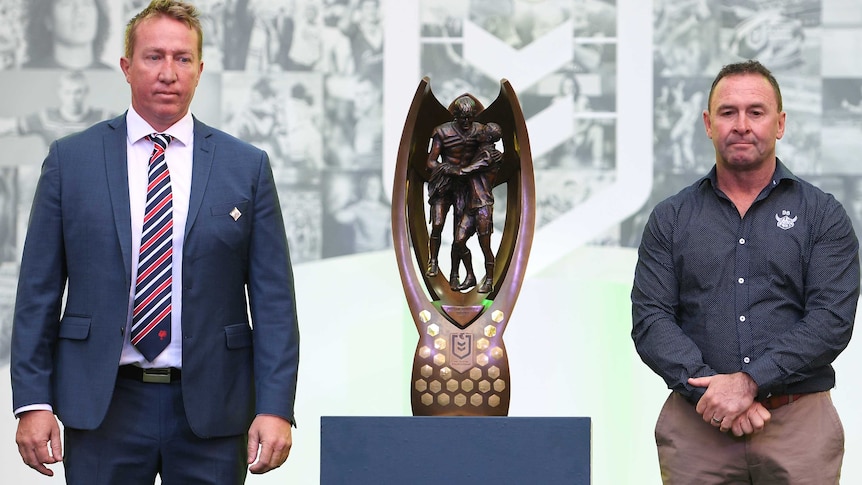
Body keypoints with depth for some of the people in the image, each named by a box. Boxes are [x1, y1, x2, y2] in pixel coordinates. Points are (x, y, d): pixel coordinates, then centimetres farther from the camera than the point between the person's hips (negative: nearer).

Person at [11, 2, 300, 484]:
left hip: (210, 408, 0)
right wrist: (34, 402, -4)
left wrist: (275, 408, -7)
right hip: (102, 407, 0)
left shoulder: (247, 167, 5)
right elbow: (38, 292, 4)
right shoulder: (71, 159, 5)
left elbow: (274, 299, 2)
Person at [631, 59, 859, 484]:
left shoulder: (823, 216, 5)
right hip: (696, 426, 1)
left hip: (800, 425, -1)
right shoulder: (670, 218, 10)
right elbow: (650, 320, 0)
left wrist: (747, 382, -17)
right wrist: (709, 389, -15)